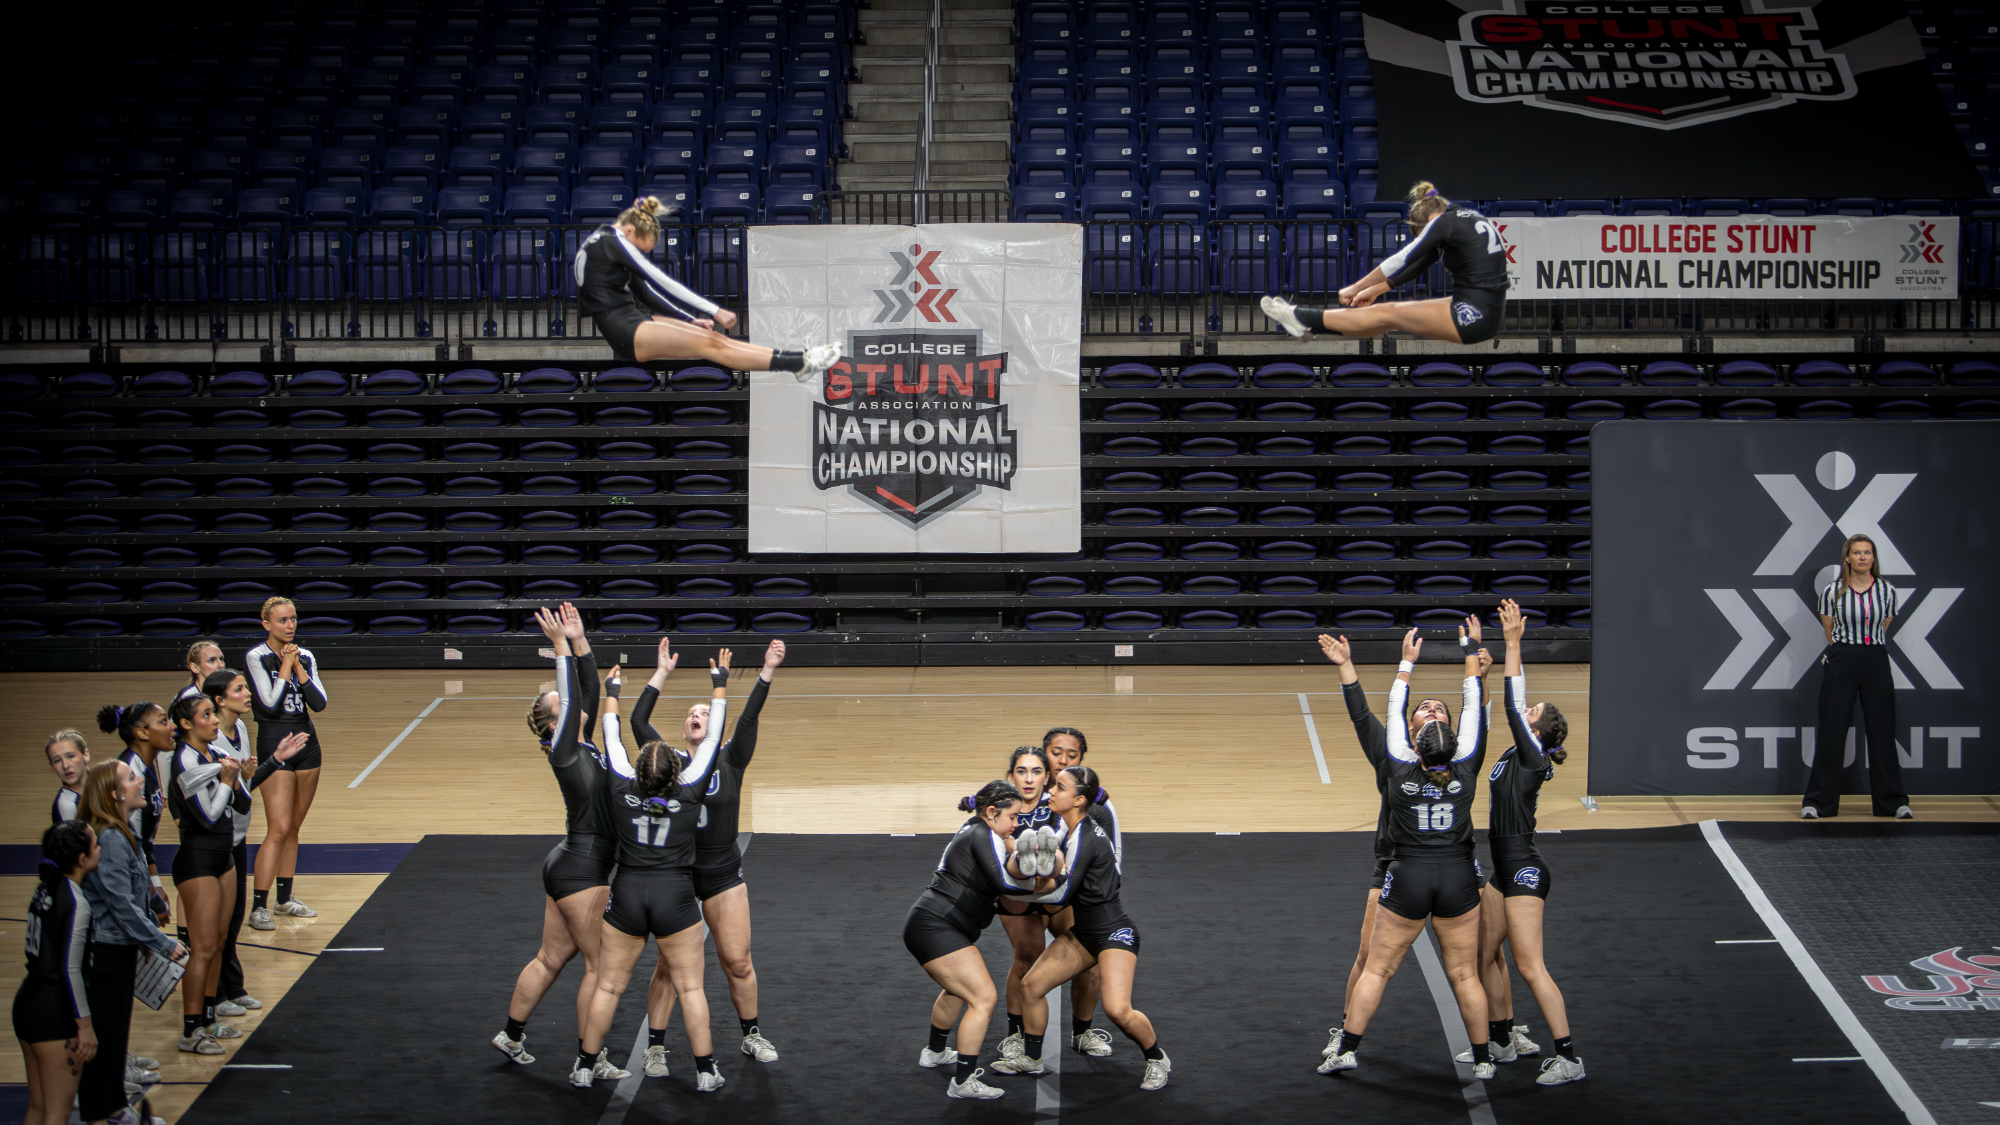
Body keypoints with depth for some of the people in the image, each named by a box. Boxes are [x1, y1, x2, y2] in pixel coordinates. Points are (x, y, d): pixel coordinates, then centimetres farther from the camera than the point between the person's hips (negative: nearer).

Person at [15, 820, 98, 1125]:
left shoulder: (44, 889, 7)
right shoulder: (76, 903, -18)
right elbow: (70, 970, -19)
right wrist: (85, 1025, -15)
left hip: (27, 1001, 8)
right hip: (56, 1013, -8)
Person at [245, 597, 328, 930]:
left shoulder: (305, 657, 8)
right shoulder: (256, 658, -8)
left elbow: (319, 703, -1)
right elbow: (271, 703, -17)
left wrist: (298, 668, -8)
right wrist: (286, 666, -12)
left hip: (306, 743, 6)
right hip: (274, 743, -6)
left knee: (293, 828, 12)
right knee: (278, 830, -12)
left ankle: (285, 898, 22)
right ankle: (259, 907, -10)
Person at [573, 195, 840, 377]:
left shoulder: (600, 243, 20)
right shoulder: (612, 240, -10)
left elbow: (644, 291, 22)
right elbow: (660, 281, -13)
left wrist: (690, 319, 16)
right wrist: (715, 311, -11)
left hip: (628, 320, 9)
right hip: (624, 330, -9)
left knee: (710, 337, -1)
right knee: (710, 345, -16)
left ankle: (794, 359, -9)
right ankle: (798, 365, -22)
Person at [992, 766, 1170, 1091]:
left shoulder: (1085, 840, -24)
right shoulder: (1071, 829, 4)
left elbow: (1062, 894, -21)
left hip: (1114, 932, -10)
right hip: (1083, 933, 10)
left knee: (1117, 1009, -24)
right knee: (1031, 984, 8)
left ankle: (1157, 1058, 2)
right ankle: (1031, 1059, 26)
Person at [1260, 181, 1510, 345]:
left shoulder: (1445, 222, -9)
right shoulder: (1466, 216, 18)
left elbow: (1400, 261, -6)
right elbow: (1416, 265, 22)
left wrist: (1356, 289, 3)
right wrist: (1374, 291, 23)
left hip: (1473, 316, -9)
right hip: (1489, 314, 9)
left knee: (1388, 315, 0)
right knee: (1395, 310, 12)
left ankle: (1303, 319, 7)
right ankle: (1304, 320, 15)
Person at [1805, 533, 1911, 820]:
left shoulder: (1887, 592, 3)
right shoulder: (1832, 592, -2)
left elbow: (1883, 628, 14)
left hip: (1876, 663, 1)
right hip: (1841, 664, -1)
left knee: (1881, 731, 5)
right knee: (1832, 732, 0)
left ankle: (1893, 801, 14)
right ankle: (1817, 802, 5)